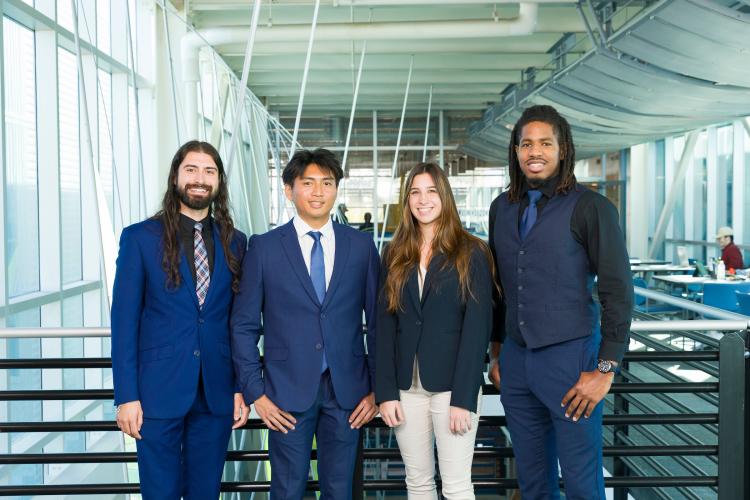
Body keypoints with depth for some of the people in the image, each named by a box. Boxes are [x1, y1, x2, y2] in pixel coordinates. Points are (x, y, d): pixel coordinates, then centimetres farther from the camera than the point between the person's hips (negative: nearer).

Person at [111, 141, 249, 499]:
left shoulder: (234, 242, 5)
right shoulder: (140, 237, -3)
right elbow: (124, 320, -4)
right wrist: (126, 395, -8)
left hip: (217, 394, 3)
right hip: (159, 392, -2)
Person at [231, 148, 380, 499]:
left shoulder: (361, 246, 2)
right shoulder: (264, 247, -1)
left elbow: (377, 321, 5)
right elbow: (244, 325, 1)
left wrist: (376, 388, 3)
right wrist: (255, 391, -3)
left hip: (346, 390, 1)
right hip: (288, 391, -1)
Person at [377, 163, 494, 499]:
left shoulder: (472, 253, -3)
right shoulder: (395, 256, 8)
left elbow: (477, 326, -8)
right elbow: (385, 324, 4)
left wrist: (464, 397, -13)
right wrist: (386, 391, -4)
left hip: (451, 384, -3)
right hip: (407, 387, 4)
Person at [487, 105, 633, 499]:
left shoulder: (590, 207, -7)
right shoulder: (502, 208, 9)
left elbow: (618, 292, -9)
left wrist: (605, 370, -12)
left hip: (569, 356, -5)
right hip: (516, 359, 5)